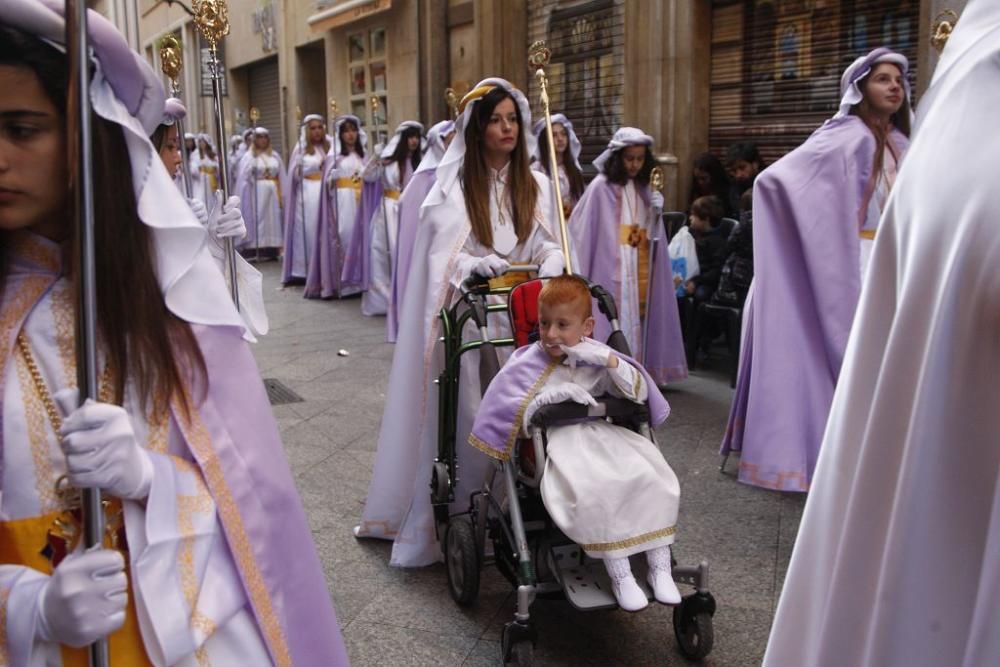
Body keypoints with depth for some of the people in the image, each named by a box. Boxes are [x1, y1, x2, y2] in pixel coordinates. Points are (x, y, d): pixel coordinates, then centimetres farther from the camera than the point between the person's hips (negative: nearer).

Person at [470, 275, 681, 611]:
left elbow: (640, 393, 5)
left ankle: (660, 568, -7)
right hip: (559, 438, -4)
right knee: (594, 491, -33)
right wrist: (553, 394, -16)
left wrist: (609, 360, -10)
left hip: (604, 433, 4)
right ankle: (619, 574, -18)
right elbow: (503, 411, -10)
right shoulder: (527, 363, 3)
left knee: (657, 479, -18)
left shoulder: (596, 357, 11)